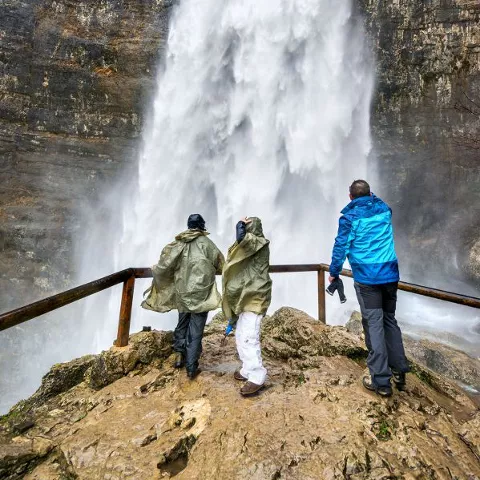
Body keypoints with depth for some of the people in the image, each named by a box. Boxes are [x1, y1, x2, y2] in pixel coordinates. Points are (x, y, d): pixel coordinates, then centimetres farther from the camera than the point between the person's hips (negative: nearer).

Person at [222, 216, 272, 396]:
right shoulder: (252, 245, 16)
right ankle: (248, 370, 28)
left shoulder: (260, 243, -13)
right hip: (246, 297, 10)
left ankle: (257, 377, 0)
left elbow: (241, 238, -30)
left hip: (254, 298, -10)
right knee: (241, 336, 15)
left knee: (249, 337, -11)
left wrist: (241, 225, -13)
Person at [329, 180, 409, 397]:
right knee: (390, 321, 17)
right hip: (390, 274, 5)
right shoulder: (384, 209, 8)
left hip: (366, 277, -5)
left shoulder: (350, 216, -6)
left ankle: (381, 381, 6)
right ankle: (399, 372, 26)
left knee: (374, 325, -1)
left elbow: (341, 247, -5)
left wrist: (334, 272, 7)